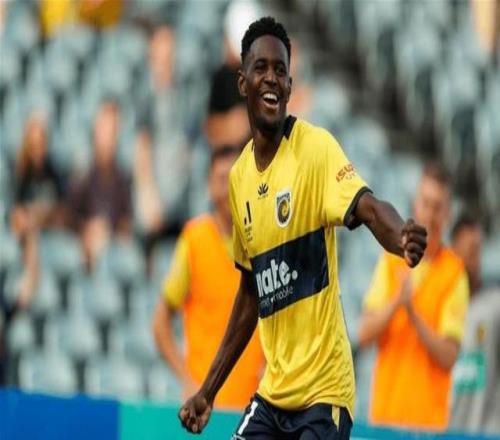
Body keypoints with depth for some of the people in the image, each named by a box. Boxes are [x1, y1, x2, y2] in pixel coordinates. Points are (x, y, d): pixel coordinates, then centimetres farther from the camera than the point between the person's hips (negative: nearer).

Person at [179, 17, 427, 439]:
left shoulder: (316, 147, -10)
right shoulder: (239, 178, 9)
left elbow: (368, 207, -27)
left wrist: (402, 236, -50)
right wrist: (208, 390, 20)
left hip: (322, 392, -6)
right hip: (272, 392, 6)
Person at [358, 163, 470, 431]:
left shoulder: (455, 273, -1)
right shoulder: (391, 259, 9)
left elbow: (448, 356, -8)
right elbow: (364, 334, 3)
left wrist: (413, 314, -19)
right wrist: (396, 303, -13)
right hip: (383, 411, 3)